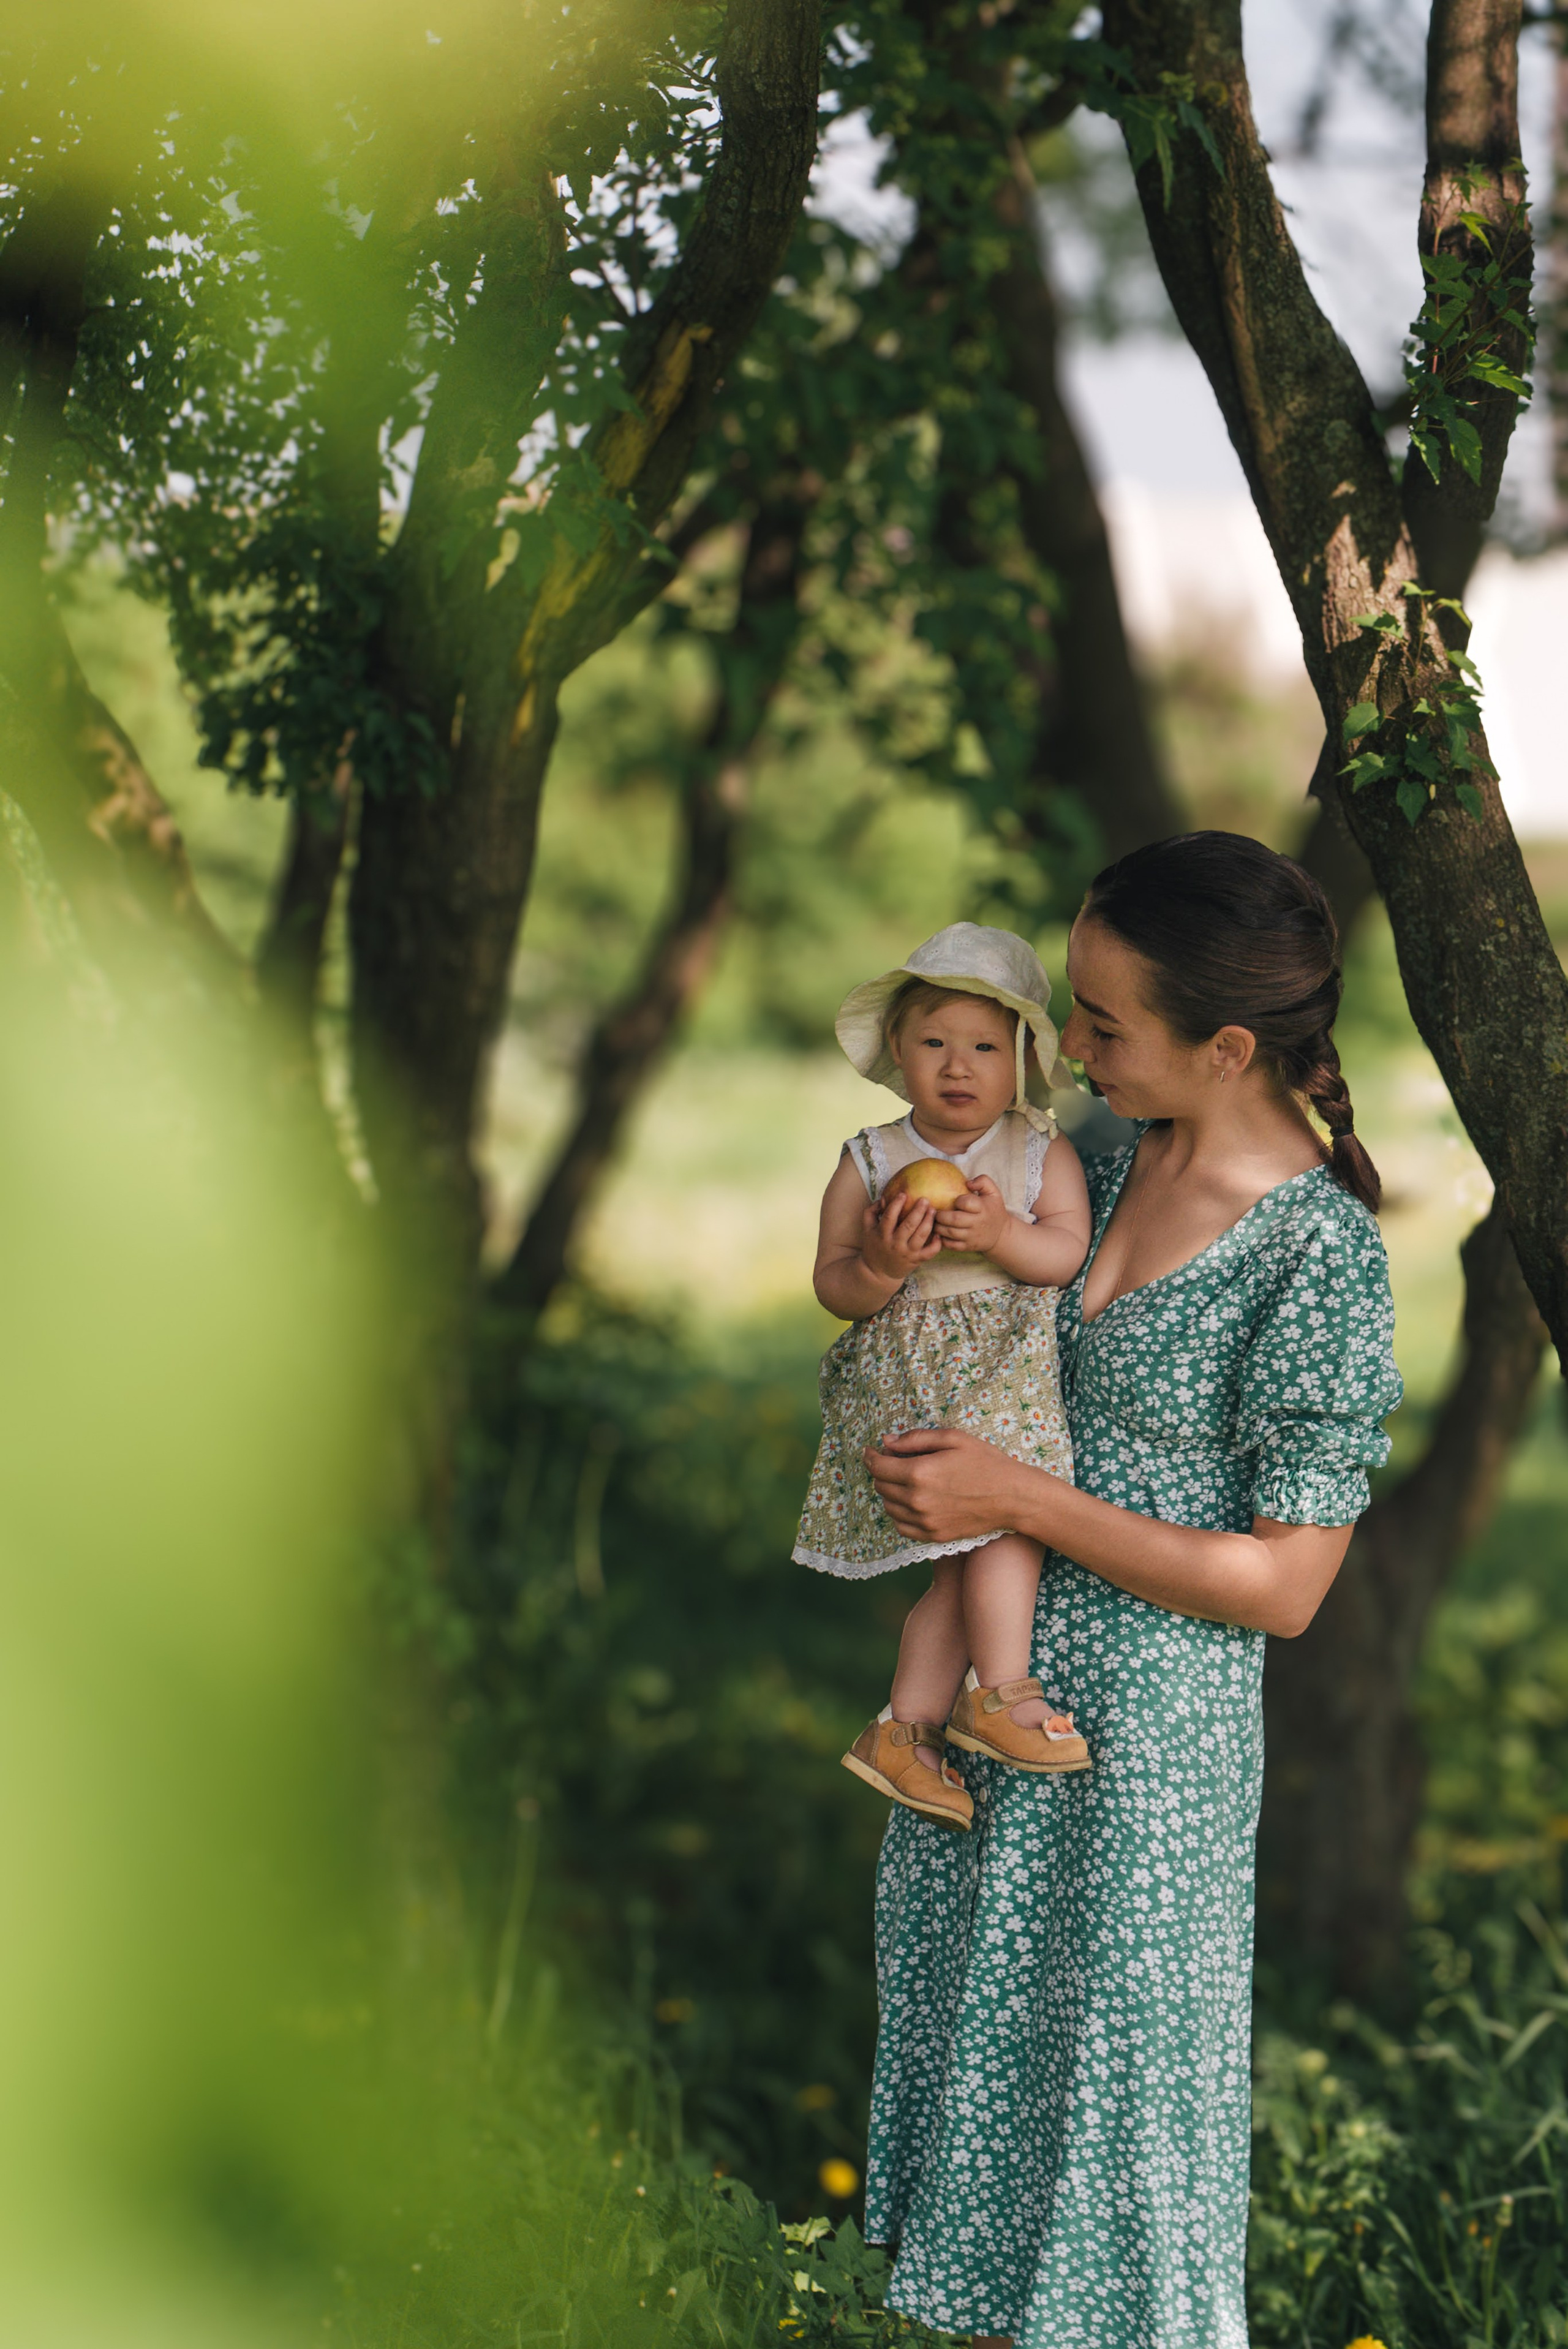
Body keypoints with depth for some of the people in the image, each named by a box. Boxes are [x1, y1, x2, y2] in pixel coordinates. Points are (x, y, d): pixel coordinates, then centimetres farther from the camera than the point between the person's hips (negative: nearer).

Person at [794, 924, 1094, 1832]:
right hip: (909, 1377, -2)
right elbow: (833, 1284, 1)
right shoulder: (871, 1163, 3)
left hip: (1014, 1373, 2)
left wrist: (1002, 1235, -22)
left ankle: (905, 1729, 2)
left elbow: (1069, 1251, -4)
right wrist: (881, 1267, -20)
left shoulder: (1043, 1152, 7)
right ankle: (1001, 1691, -4)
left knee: (977, 1553, -7)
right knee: (1006, 1523, -18)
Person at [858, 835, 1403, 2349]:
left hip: (1146, 1723, -8)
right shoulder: (1118, 1159, -1)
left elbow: (1282, 1586, -21)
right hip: (995, 1673, 8)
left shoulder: (1320, 1260, -23)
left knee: (1109, 2042, 8)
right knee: (975, 2002, 21)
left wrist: (1020, 1502, -22)